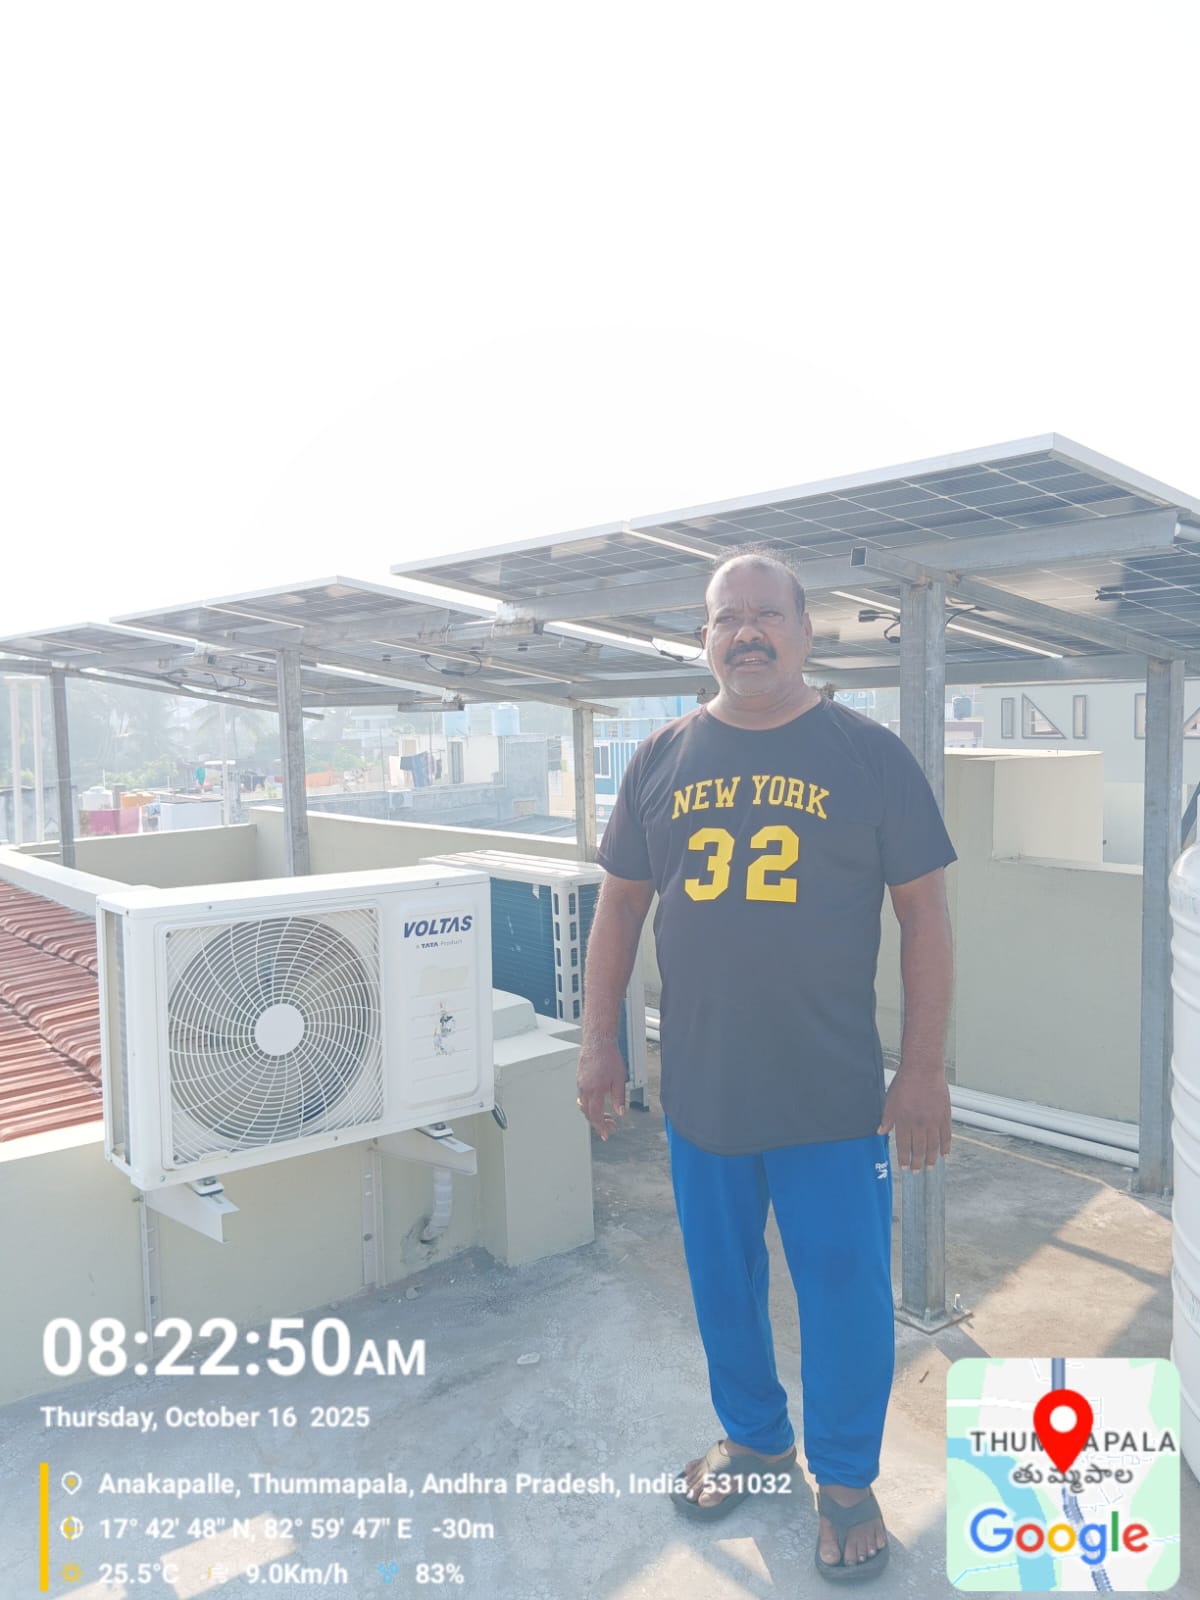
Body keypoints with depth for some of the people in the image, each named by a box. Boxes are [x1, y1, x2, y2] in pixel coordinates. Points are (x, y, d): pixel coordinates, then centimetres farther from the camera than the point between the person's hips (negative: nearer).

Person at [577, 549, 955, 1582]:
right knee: (722, 1281, 18)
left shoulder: (869, 754, -5)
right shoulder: (664, 758, 3)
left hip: (835, 1096, -2)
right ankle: (753, 1437, 44)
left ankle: (847, 1478, 36)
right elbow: (621, 906, 8)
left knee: (845, 1292, 9)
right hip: (699, 1090, 3)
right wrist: (599, 1042, 5)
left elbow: (925, 913, -4)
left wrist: (925, 1070, -7)